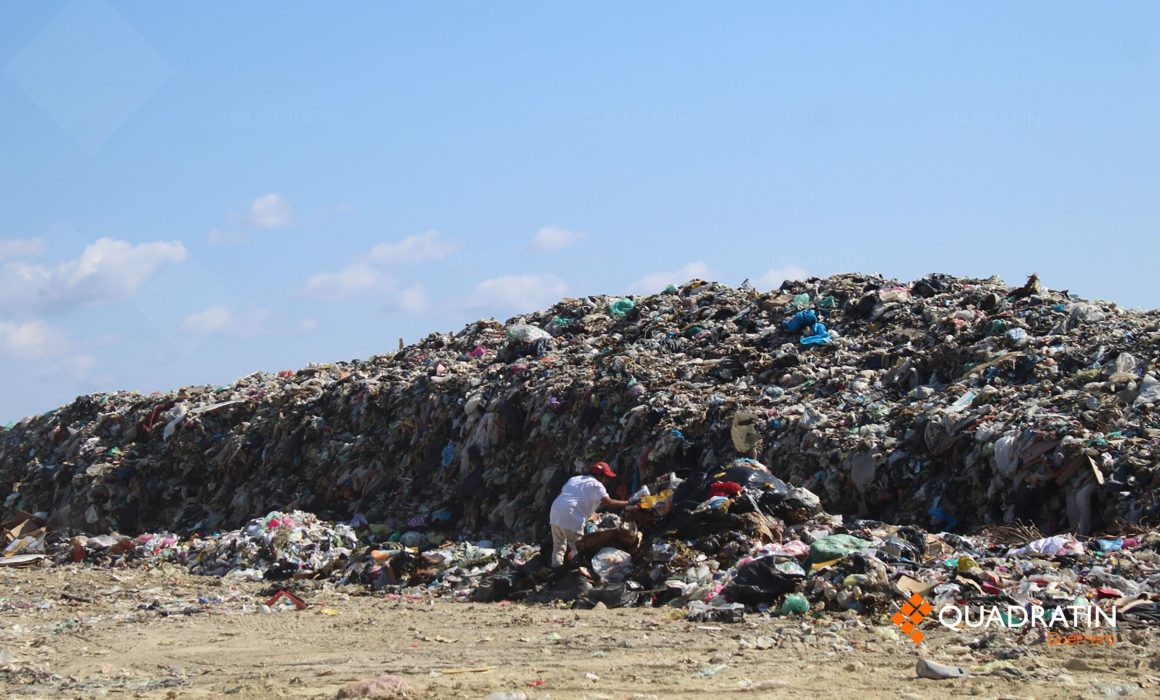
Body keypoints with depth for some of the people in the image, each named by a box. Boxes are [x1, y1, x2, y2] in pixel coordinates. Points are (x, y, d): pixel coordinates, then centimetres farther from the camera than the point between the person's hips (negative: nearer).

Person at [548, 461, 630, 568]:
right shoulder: (596, 485, 0)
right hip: (570, 518, -8)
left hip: (555, 512, 8)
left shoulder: (575, 479, 24)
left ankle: (556, 567, 18)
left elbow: (562, 492, 21)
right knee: (577, 548, 0)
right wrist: (628, 503, -7)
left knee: (558, 545, 19)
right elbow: (609, 502, -12)